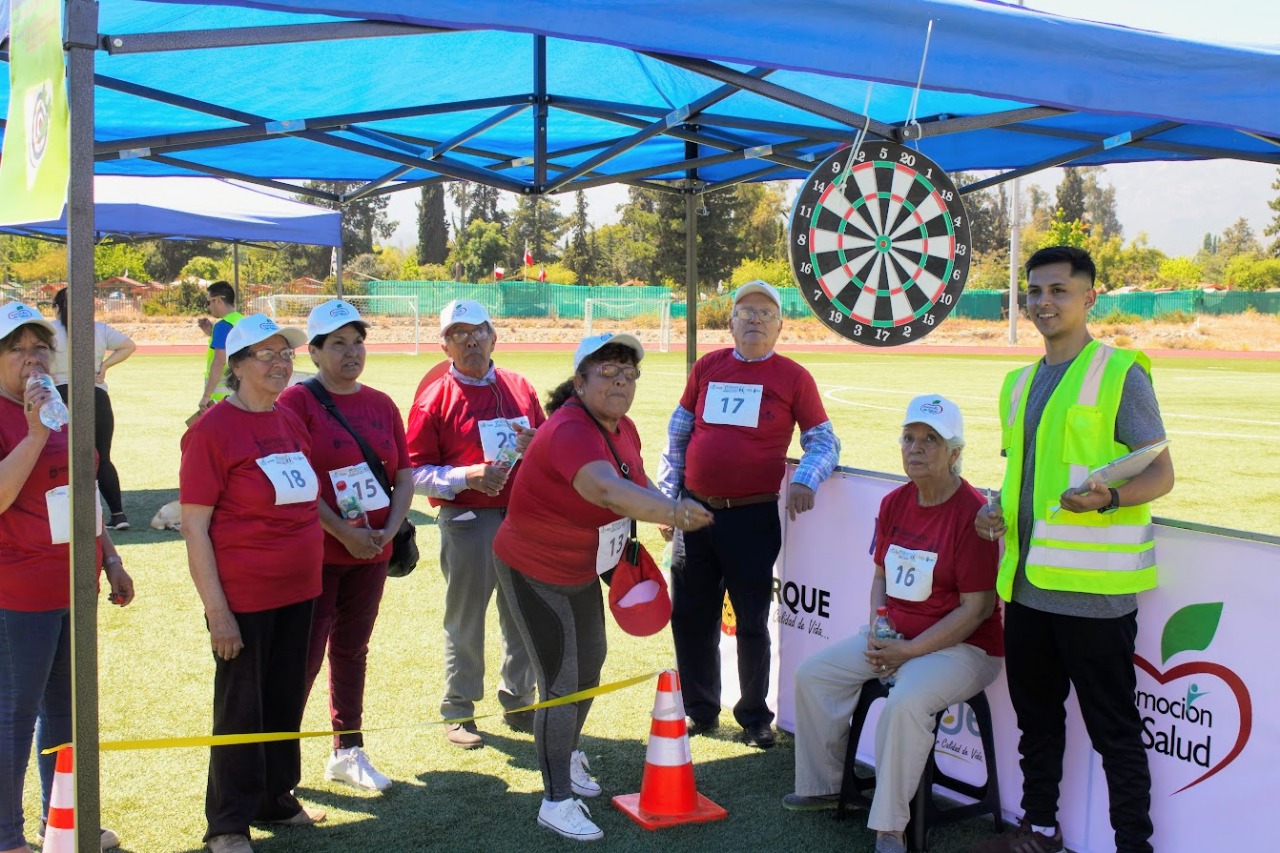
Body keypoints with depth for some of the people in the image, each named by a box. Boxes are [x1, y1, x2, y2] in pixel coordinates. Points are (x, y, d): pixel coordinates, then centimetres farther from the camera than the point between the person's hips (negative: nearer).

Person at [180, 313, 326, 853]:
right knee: (241, 708, 5)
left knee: (286, 700, 16)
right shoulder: (213, 429, -12)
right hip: (244, 598, -6)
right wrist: (216, 609, -17)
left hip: (297, 592, 7)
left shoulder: (291, 423, 9)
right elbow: (194, 527, -14)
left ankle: (276, 798, 35)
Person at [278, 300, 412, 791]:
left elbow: (404, 474, 10)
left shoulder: (381, 405, 9)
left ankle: (347, 752, 27)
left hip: (372, 553, 6)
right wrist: (342, 532, -17)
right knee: (305, 657, -3)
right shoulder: (297, 401, -8)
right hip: (316, 553, -5)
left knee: (352, 651, 15)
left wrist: (389, 531, -5)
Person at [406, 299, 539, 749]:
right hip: (467, 522, -4)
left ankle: (518, 702, 28)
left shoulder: (520, 388, 10)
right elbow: (416, 473, -6)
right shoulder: (434, 399, -3)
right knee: (465, 618, 6)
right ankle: (458, 711, 20)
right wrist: (466, 477, -20)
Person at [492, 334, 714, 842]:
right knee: (561, 684, -6)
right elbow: (607, 491, -55)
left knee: (590, 663, 23)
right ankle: (556, 802, 9)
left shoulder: (623, 429, -6)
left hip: (582, 570, 9)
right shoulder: (570, 432, -35)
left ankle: (566, 755, 47)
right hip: (534, 575, -9)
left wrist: (667, 513, -5)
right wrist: (670, 511, -70)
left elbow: (636, 485, 13)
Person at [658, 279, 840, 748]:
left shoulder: (793, 377, -1)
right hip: (696, 511, 3)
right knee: (691, 617, 10)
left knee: (751, 621, 6)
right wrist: (667, 499, 10)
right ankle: (700, 709, 27)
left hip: (753, 517, -3)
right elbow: (677, 435, 14)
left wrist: (805, 481, -17)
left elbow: (825, 442, 2)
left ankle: (755, 716, 23)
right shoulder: (707, 367, 7)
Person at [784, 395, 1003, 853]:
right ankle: (823, 785, 21)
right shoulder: (894, 504, 5)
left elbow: (977, 608, -19)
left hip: (961, 646, -8)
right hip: (893, 637, 8)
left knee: (905, 703, -34)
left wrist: (908, 652, -20)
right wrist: (877, 632, -2)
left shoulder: (972, 513, -18)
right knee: (812, 673, 4)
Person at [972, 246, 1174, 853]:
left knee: (1113, 727, 2)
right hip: (1027, 580, 7)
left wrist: (1108, 497, -28)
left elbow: (1161, 473, -9)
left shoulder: (1120, 372, -7)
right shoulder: (1020, 384, 15)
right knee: (1035, 713, 19)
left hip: (1093, 588, -7)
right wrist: (999, 511, 5)